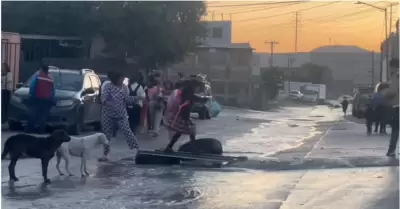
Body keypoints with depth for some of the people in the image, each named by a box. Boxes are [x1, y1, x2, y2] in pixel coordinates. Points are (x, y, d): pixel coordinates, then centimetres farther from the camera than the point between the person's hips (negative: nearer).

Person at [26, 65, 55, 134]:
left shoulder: (37, 76, 0)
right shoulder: (50, 79, 12)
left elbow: (32, 87, -7)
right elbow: (53, 91, 13)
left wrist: (31, 96, -2)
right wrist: (53, 100, 17)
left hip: (37, 99, -2)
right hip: (46, 100, 2)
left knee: (33, 115, 1)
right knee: (43, 117, 3)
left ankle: (29, 129, -2)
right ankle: (41, 130, -2)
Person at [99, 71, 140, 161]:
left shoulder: (125, 87, 5)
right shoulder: (108, 87, -9)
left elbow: (127, 99, 3)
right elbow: (103, 97, -19)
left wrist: (136, 98, -11)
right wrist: (106, 102, -41)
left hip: (121, 115, 2)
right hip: (108, 115, -2)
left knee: (127, 131, -10)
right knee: (106, 134, 4)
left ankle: (137, 150, -8)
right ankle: (105, 154, 16)